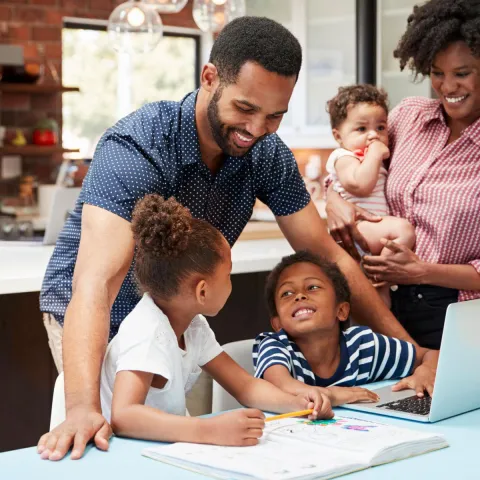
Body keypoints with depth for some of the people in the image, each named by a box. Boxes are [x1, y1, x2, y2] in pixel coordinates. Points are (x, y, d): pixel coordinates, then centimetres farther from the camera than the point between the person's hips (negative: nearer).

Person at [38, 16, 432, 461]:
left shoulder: (268, 156, -14)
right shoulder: (135, 147, -32)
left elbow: (328, 256, -5)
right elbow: (97, 282, -42)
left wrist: (410, 348, -9)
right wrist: (83, 408, -56)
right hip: (99, 319, -5)